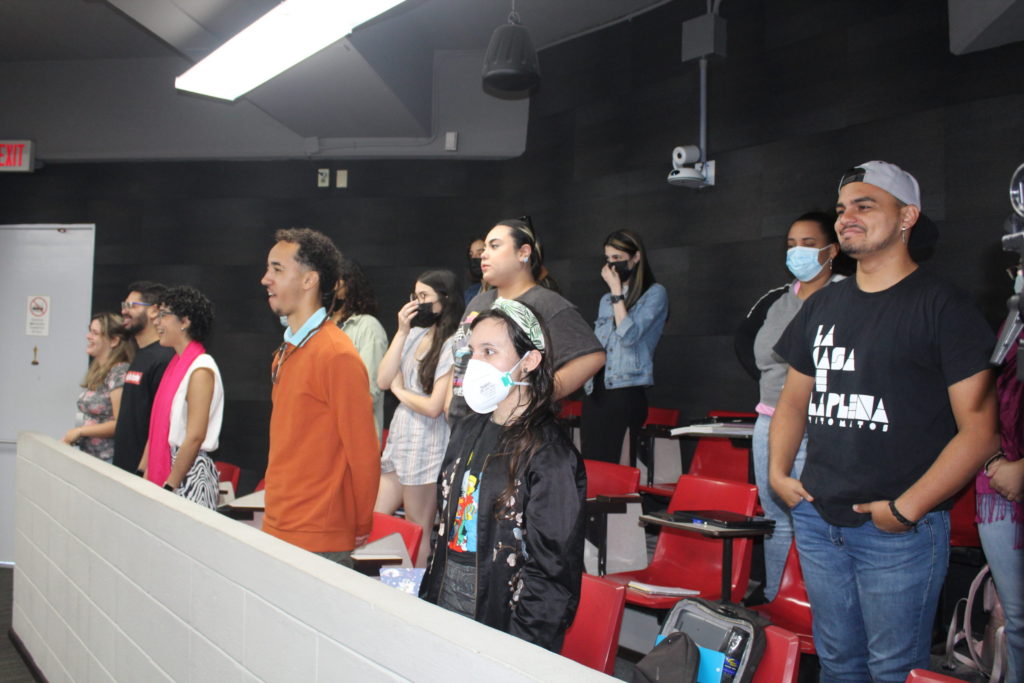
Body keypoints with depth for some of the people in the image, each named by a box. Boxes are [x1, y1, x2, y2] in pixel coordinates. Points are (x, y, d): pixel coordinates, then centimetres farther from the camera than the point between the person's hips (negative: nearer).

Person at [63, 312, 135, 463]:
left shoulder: (119, 372, -14)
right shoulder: (96, 372, 13)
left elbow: (119, 423, -19)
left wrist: (80, 431, -12)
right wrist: (70, 437, 2)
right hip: (87, 454, 8)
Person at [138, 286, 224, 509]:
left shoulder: (201, 369, -13)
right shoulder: (176, 364, 13)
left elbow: (195, 437, -17)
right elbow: (159, 428, 16)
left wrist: (170, 485, -16)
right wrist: (144, 471, 12)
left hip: (190, 473, -8)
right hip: (165, 466, 8)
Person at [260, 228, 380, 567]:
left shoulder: (337, 355, -16)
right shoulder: (286, 352, 12)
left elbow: (363, 454, -14)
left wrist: (359, 529, -5)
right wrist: (276, 520, 15)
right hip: (278, 529, 8)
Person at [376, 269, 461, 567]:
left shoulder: (452, 347, -14)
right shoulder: (414, 335, 7)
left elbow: (433, 407, -17)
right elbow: (382, 380, -1)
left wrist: (398, 389, -2)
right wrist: (401, 332, -4)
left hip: (427, 446, -8)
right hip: (399, 439, 8)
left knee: (418, 531, 4)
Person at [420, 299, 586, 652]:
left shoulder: (551, 456, -17)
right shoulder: (467, 430, 5)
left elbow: (552, 573, -17)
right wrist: (426, 596, 11)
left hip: (500, 618, -6)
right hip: (445, 598, 6)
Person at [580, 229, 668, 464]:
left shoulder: (654, 293, -2)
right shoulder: (606, 300, 18)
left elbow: (628, 336, -13)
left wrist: (616, 290, -9)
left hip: (627, 393, -6)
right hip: (595, 392, 6)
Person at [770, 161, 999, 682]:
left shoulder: (942, 307, -6)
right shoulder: (822, 306, 13)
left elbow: (979, 429, -12)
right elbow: (794, 400, 22)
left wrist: (907, 507, -16)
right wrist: (778, 473, 7)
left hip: (899, 529, -5)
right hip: (816, 520, 6)